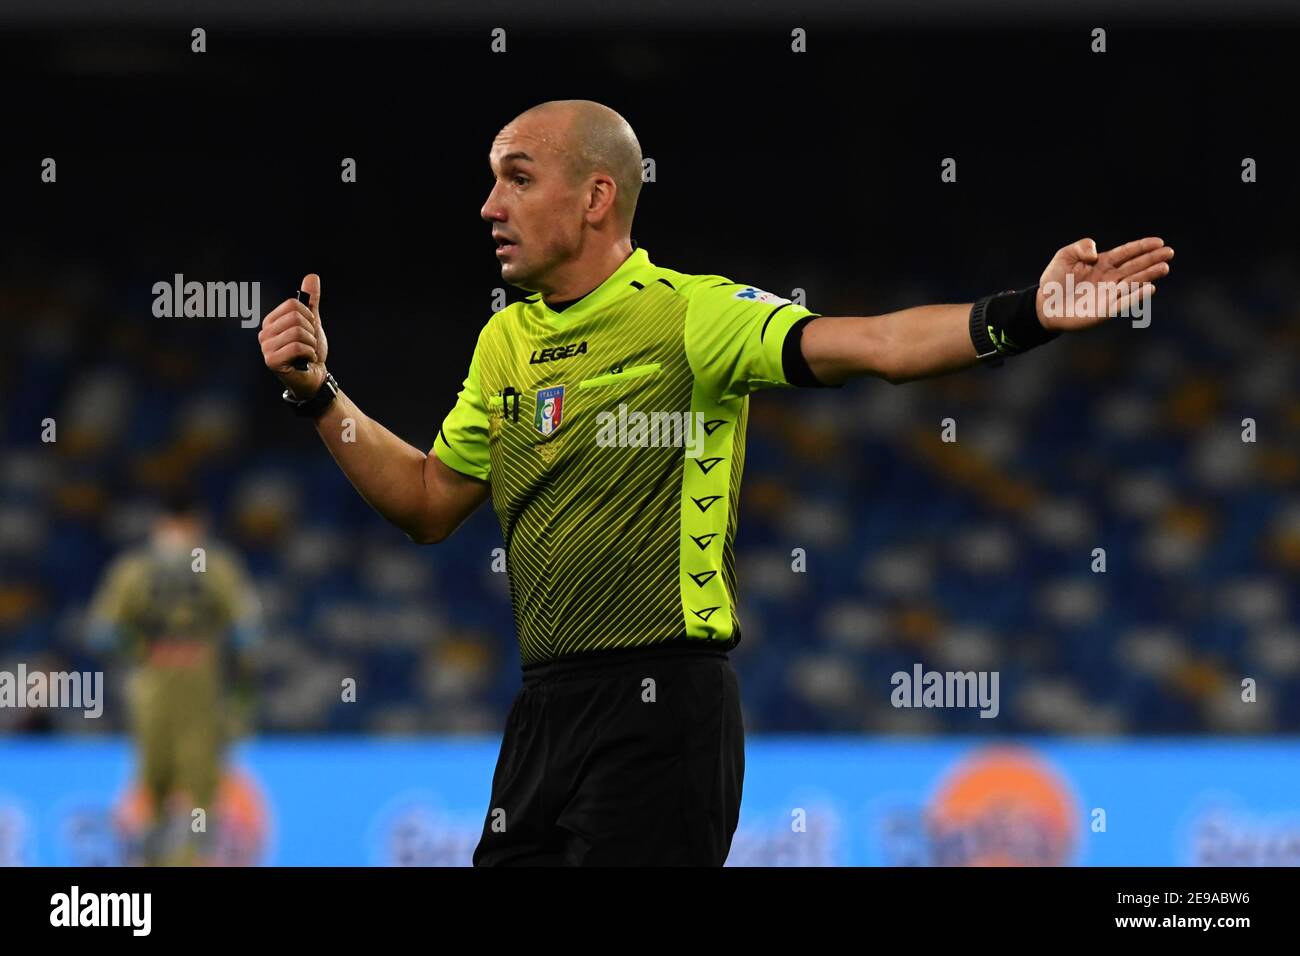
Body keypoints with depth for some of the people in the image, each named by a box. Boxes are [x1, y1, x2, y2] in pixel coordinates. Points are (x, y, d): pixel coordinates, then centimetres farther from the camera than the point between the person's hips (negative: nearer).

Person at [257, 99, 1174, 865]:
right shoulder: (505, 341, 15)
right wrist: (318, 393, 14)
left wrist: (1022, 317, -35)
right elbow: (430, 502, 24)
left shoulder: (691, 312, -8)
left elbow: (870, 344, -20)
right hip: (545, 705, 7)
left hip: (662, 701, -7)